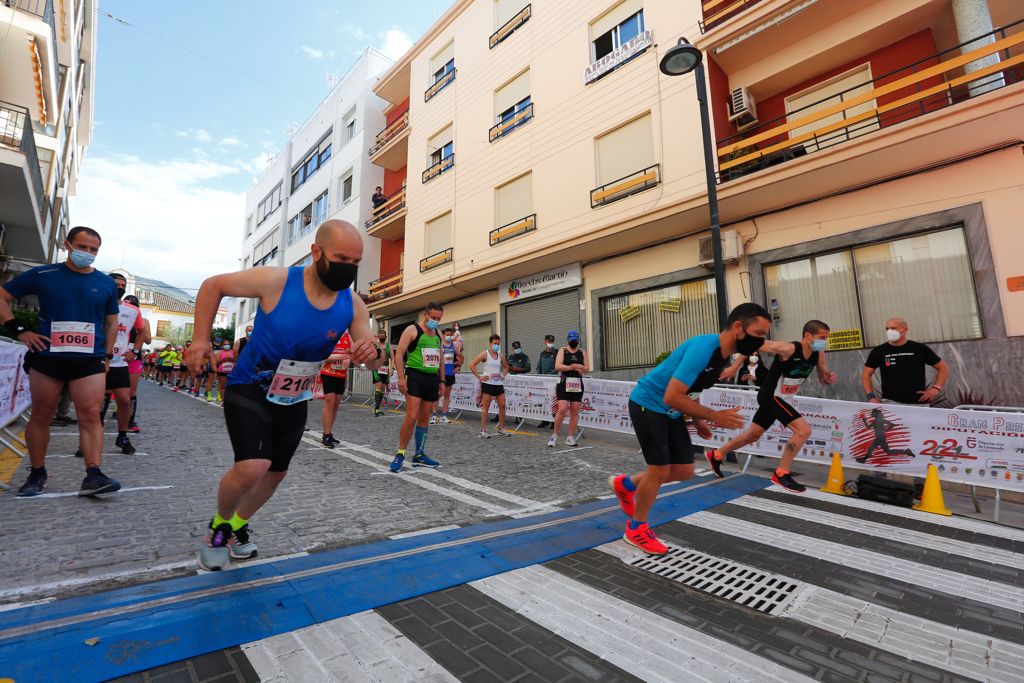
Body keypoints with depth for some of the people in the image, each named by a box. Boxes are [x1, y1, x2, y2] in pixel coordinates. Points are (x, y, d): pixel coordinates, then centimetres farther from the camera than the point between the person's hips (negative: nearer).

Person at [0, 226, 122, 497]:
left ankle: (93, 475, -11)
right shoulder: (42, 274, 2)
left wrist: (107, 355, 10)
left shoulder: (106, 284, 8)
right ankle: (37, 473, 23)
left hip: (90, 361, 0)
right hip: (46, 357, 0)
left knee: (91, 415, -8)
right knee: (41, 414, 9)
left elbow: (111, 322, 16)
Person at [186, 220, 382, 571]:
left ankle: (238, 523, 47)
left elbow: (371, 358, -12)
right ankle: (219, 524, 14)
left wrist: (372, 352, -36)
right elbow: (213, 285, -8)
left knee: (277, 472, 17)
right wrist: (201, 338, -13)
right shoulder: (276, 281, -24)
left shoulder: (353, 305, -15)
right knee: (252, 467, -21)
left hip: (295, 399, 5)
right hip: (249, 389, -4)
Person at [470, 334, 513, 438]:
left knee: (502, 406, 6)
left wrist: (504, 375, 10)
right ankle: (483, 430, 5)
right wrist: (479, 377, -12)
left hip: (499, 384, 6)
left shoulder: (500, 356, 10)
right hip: (487, 383, -6)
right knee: (485, 407, -1)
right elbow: (471, 365, -10)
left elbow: (506, 367, 27)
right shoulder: (485, 354, -6)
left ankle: (501, 429, 19)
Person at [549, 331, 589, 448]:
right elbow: (557, 366, -11)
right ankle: (555, 436, 2)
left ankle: (570, 437, 13)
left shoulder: (582, 352, 12)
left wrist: (579, 367, -12)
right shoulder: (562, 351, 2)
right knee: (562, 410, -12)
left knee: (575, 411, 4)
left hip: (578, 385, 4)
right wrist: (572, 367, -19)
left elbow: (587, 368, 8)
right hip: (564, 384, -4)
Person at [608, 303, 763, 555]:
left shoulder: (721, 354, 2)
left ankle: (625, 484, 29)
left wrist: (697, 420, 8)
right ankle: (636, 530, 20)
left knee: (684, 471, 9)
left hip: (670, 411, 9)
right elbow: (672, 397, -31)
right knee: (660, 470, -3)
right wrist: (714, 416, -24)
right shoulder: (703, 348, -28)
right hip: (648, 404, -9)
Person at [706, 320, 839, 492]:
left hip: (778, 398, 8)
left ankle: (716, 455, 34)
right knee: (804, 430, -17)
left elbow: (823, 379, 11)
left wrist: (829, 378, -13)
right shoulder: (788, 349, -24)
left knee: (753, 435, 18)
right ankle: (781, 474, -3)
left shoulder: (818, 354, -1)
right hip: (770, 396, -8)